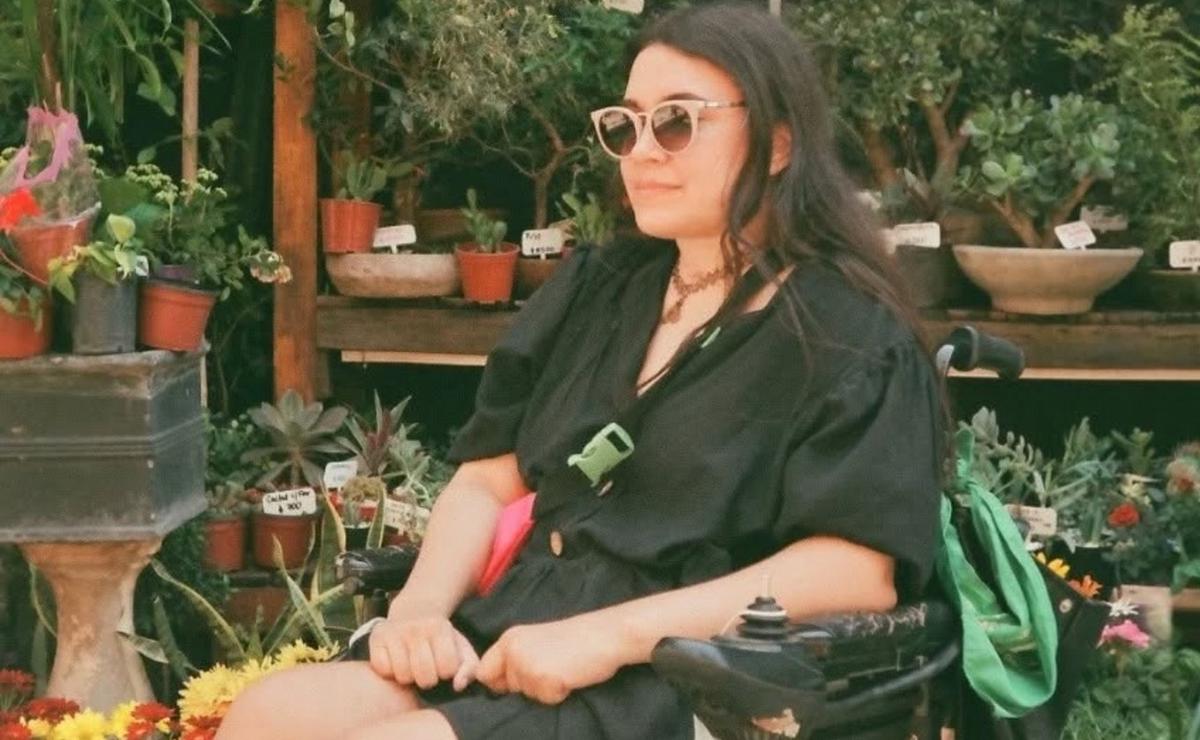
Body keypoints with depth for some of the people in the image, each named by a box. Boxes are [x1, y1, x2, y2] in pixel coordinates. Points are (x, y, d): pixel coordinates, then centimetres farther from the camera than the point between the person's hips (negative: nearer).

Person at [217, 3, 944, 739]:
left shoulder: (848, 334, -3)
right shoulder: (596, 288, 18)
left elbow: (859, 570, -15)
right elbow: (486, 482, 18)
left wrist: (610, 635, -21)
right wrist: (421, 605, -4)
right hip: (514, 640, 7)